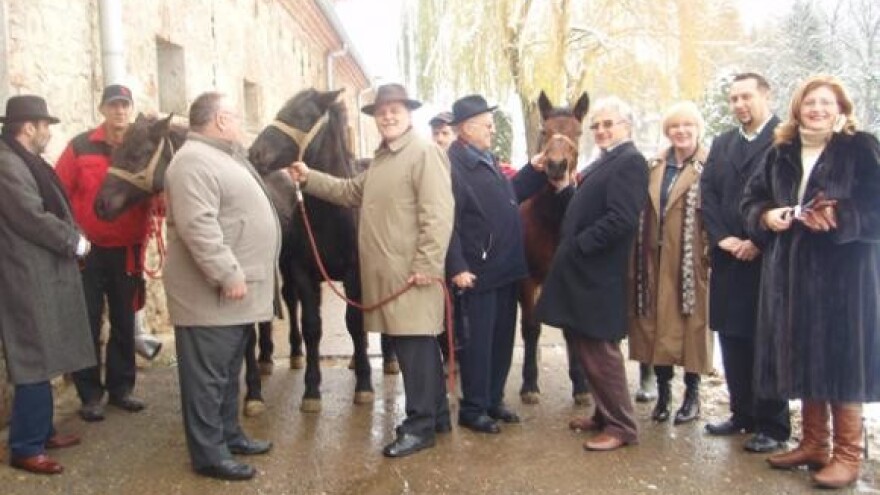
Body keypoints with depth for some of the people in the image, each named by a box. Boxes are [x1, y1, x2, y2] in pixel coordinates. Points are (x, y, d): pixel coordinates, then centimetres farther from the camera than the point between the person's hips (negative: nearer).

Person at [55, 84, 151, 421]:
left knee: (124, 322, 12)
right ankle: (90, 394, 16)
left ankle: (120, 387, 25)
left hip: (127, 251, 2)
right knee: (88, 323, 5)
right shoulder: (80, 147, -4)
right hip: (88, 250, -2)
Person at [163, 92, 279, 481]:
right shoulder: (195, 161, -18)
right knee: (207, 374, -1)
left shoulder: (224, 158, 17)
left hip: (237, 291, 11)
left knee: (228, 371, 19)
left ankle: (228, 434, 32)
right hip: (212, 292, -11)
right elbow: (197, 226, -28)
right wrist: (228, 274, -28)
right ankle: (209, 454, 8)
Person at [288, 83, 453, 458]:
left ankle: (420, 426, 7)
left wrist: (426, 266, -23)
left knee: (415, 347, -3)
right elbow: (351, 193, 27)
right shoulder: (382, 158, 19)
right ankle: (436, 415, 27)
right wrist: (310, 178, 19)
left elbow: (437, 215, -18)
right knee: (410, 346, 15)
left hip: (411, 273, -9)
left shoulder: (425, 153, -11)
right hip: (386, 273, 9)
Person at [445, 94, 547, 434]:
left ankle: (493, 400, 30)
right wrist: (457, 268, -24)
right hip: (477, 273, -9)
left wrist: (537, 170, 18)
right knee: (476, 343, 3)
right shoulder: (451, 164, -16)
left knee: (502, 340, 16)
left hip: (505, 269, 9)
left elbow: (511, 195, 27)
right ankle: (472, 409, 16)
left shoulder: (487, 160, 14)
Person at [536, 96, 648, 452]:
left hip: (598, 274, -10)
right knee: (589, 349, 17)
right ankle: (605, 414, 31)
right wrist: (564, 188, 2)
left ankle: (621, 426, 12)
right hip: (584, 271, 10)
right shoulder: (605, 162, 17)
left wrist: (580, 244, -19)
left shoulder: (629, 161, -14)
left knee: (601, 351, -1)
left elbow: (622, 219, -24)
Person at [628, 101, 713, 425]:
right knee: (657, 324, 8)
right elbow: (643, 211, 11)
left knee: (691, 321, 4)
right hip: (656, 257, 5)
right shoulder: (655, 166, 11)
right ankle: (663, 391, 21)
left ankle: (692, 394, 18)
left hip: (691, 259, -5)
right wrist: (639, 258, 6)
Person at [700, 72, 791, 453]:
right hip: (728, 257, 6)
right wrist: (722, 237, -5)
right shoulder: (722, 144, 16)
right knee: (732, 338, 11)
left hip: (767, 258, -6)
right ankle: (742, 414, 24)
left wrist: (759, 241, -14)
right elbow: (708, 192, 8)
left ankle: (772, 426, 12)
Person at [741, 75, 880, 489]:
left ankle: (847, 454, 11)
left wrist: (839, 218, -23)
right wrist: (766, 216, -5)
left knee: (840, 357, -2)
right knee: (802, 357, 9)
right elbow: (752, 199, 16)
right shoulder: (781, 153, 12)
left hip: (843, 272, -5)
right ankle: (813, 443, 23)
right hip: (790, 271, 5)